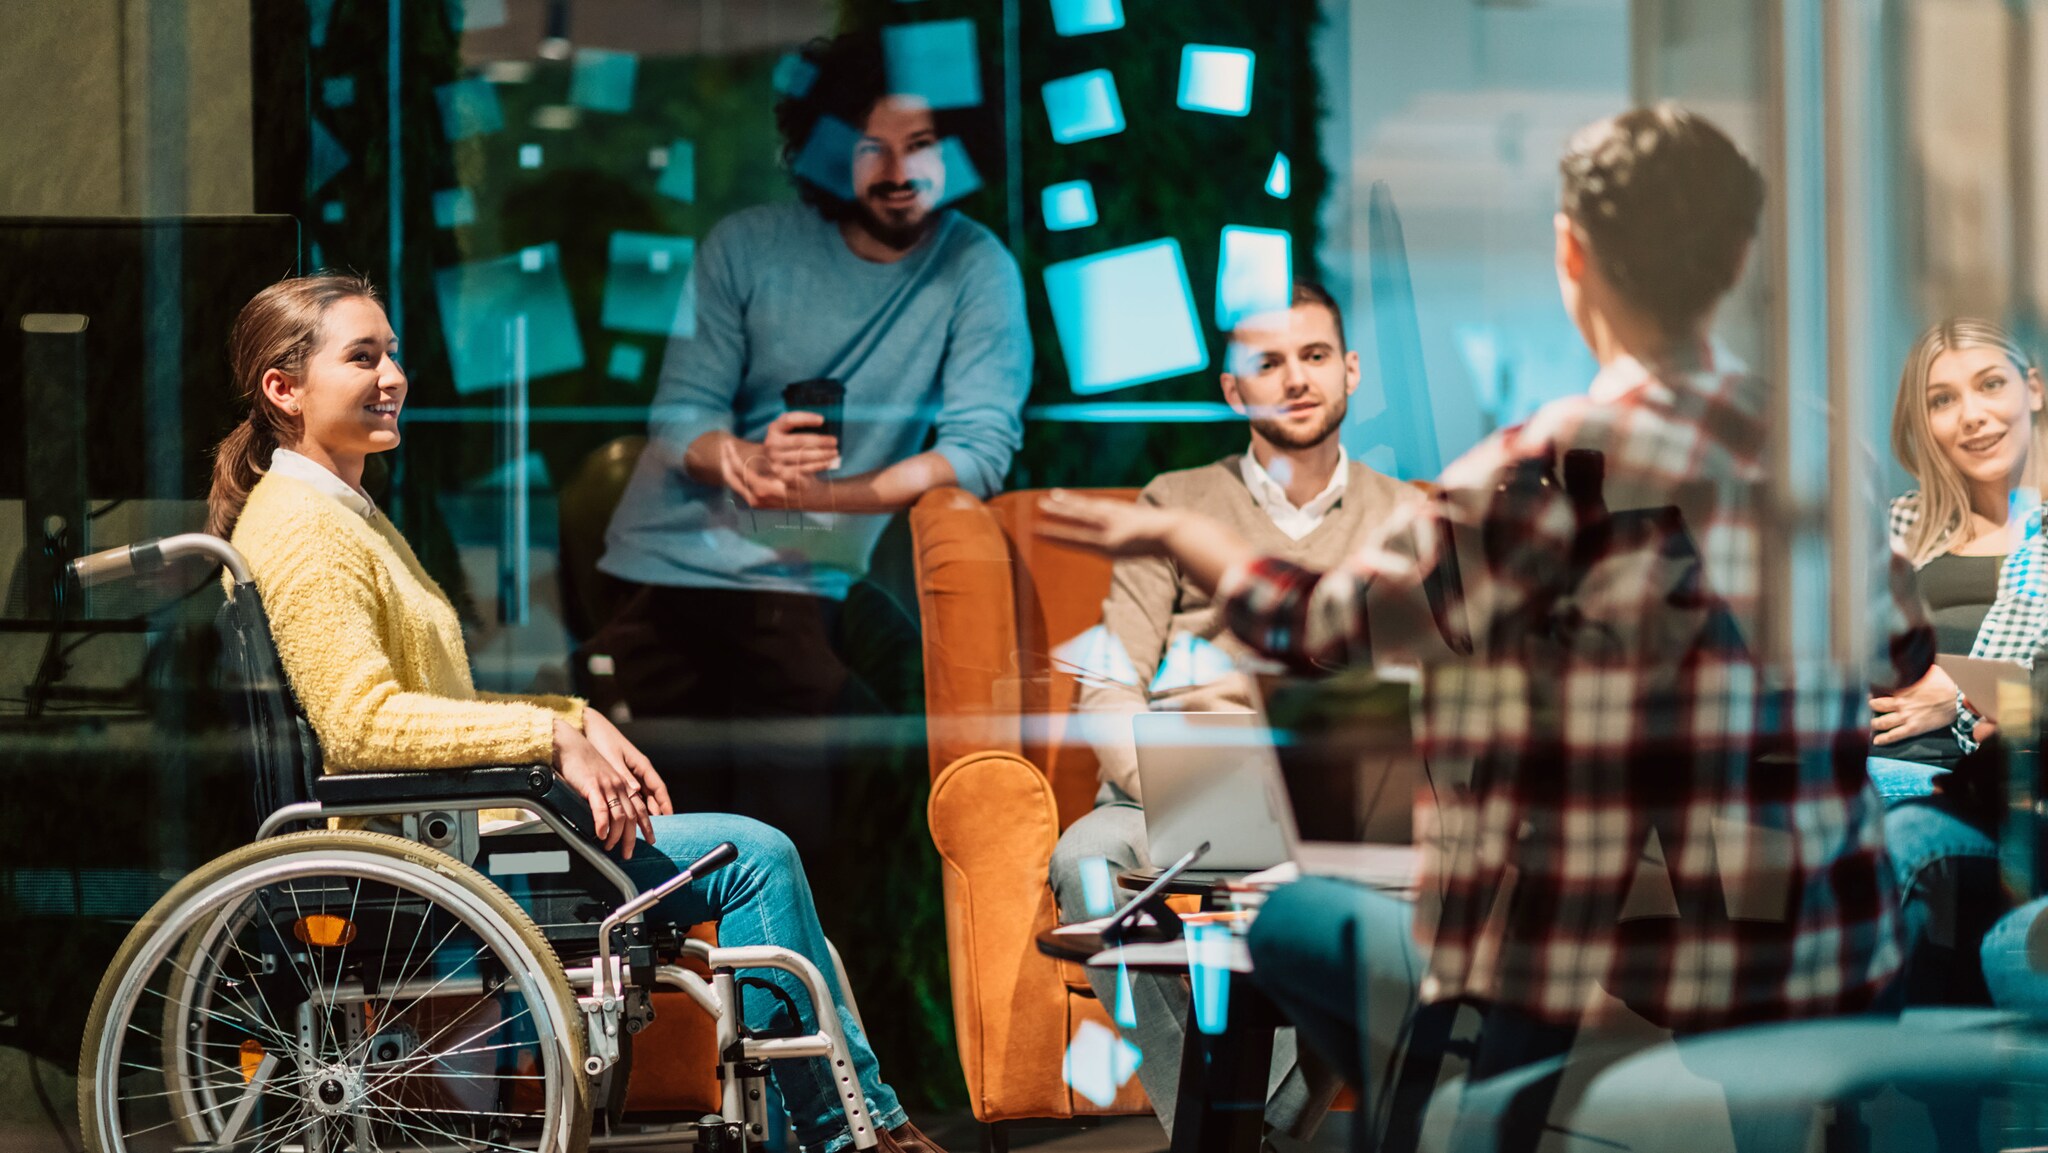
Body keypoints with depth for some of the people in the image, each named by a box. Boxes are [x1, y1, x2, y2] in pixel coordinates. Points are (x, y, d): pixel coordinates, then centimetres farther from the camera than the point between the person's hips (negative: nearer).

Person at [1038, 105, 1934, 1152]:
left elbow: (1318, 626, -4)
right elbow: (1903, 654, 20)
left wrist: (1176, 532, 14)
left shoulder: (1560, 473, -16)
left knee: (1288, 920, 14)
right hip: (1838, 984, 6)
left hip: (1595, 1007, -6)